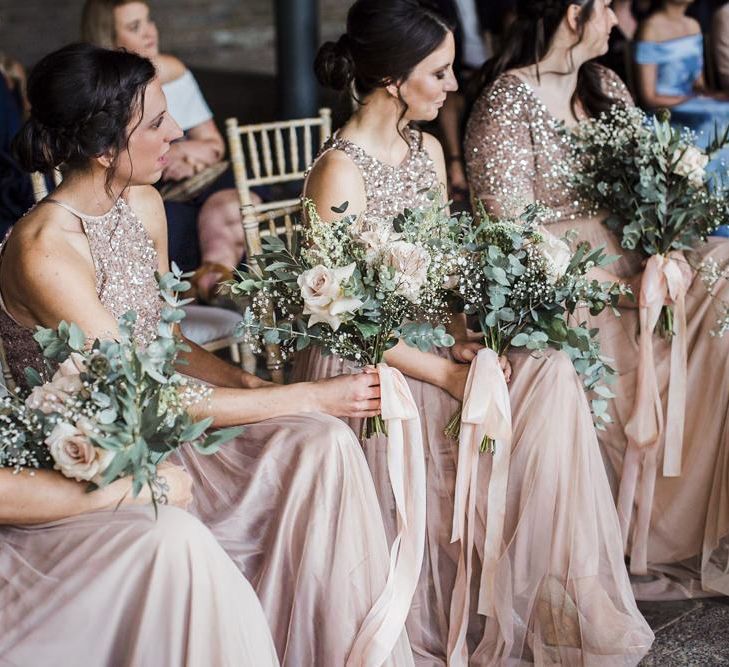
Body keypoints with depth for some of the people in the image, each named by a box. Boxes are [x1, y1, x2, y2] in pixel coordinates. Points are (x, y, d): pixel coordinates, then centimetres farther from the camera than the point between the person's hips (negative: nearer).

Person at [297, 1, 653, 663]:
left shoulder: (428, 150, 9)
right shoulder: (340, 172, -17)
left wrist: (465, 335, -7)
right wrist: (446, 375, -19)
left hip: (428, 341, 7)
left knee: (550, 372, -15)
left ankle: (551, 599, -7)